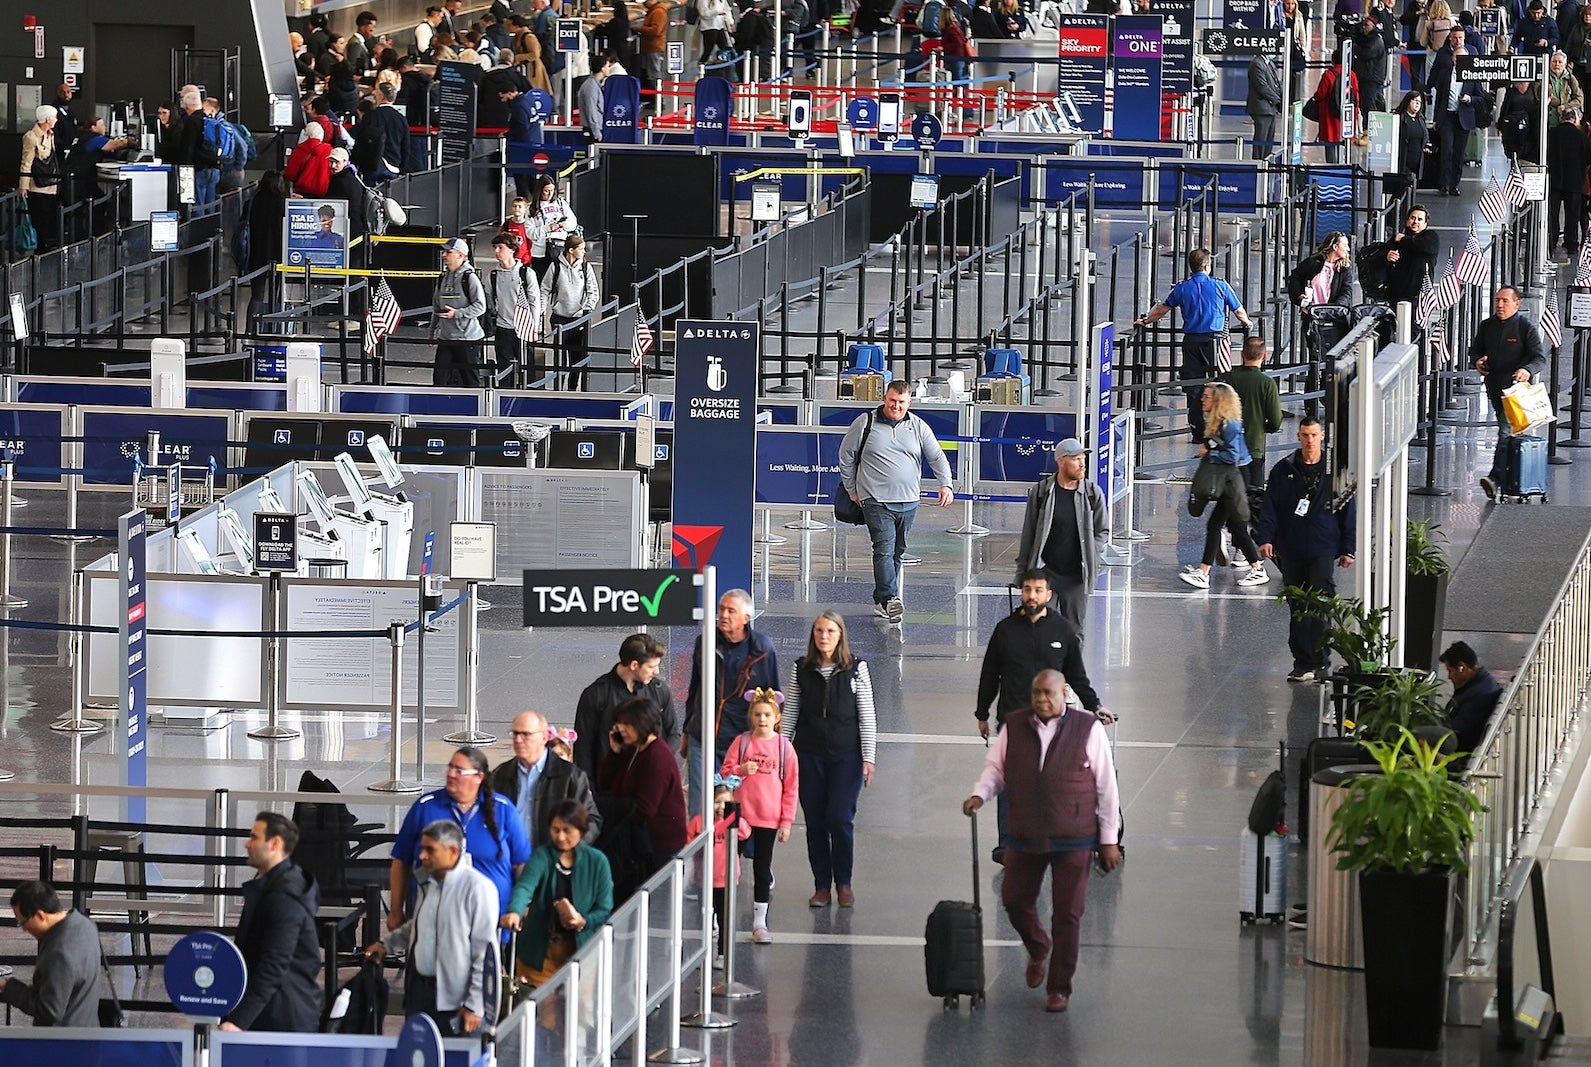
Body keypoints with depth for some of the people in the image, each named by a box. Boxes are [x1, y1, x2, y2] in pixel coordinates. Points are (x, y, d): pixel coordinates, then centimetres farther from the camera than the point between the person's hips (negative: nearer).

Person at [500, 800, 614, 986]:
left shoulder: (597, 862, -2)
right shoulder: (542, 856, -6)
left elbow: (604, 908, 1)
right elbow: (525, 886, -24)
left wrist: (583, 921, -21)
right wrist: (514, 912, -45)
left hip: (579, 948, 1)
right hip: (539, 949, 0)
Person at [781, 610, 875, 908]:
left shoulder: (856, 669, -2)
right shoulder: (801, 669, 4)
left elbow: (867, 716, -1)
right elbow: (789, 713, 8)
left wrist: (869, 758, -4)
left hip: (846, 755, -2)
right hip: (809, 755, 2)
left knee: (840, 818, -8)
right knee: (815, 821, 4)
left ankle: (844, 882, 9)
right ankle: (822, 885, 13)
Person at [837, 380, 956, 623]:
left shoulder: (918, 427, 7)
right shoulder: (865, 423, 0)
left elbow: (937, 457, 9)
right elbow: (846, 456, 9)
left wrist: (946, 484, -7)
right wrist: (852, 491, 10)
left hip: (908, 502, 4)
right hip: (876, 501, -4)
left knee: (897, 552, 8)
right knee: (884, 549, -17)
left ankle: (880, 600, 18)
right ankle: (890, 600, -27)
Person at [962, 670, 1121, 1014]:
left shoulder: (1088, 730, -7)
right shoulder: (1014, 727, 2)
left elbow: (1106, 787, -3)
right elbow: (995, 767, 12)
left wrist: (1109, 840, -2)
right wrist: (980, 794, -9)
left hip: (1073, 840, -3)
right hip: (1025, 836, 3)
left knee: (1067, 914, 0)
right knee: (1014, 900, 11)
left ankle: (1059, 988, 12)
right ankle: (1038, 950, 43)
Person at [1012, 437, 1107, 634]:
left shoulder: (1093, 493, 0)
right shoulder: (1040, 492, -3)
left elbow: (1103, 530, 10)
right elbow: (1028, 535, 3)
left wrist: (1087, 556, -2)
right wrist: (1022, 572, 4)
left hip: (1077, 574, 1)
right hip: (1046, 572, -1)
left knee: (1075, 633, 6)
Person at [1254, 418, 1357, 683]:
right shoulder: (1284, 470, 6)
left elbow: (1348, 510, 5)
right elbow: (1269, 507, 5)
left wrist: (1348, 549, 3)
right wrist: (1265, 537, -9)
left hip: (1323, 550, -3)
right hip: (1291, 550, 3)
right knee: (1297, 609, 8)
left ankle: (1320, 662, -8)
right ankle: (1302, 662, 14)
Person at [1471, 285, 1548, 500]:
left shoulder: (1526, 327, -6)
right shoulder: (1486, 326, 10)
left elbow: (1541, 358, -10)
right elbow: (1475, 350, 23)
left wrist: (1527, 370, -31)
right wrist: (1477, 361, -2)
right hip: (1494, 387, 7)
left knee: (1506, 432, -16)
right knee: (1505, 431, 15)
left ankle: (1495, 478, -26)